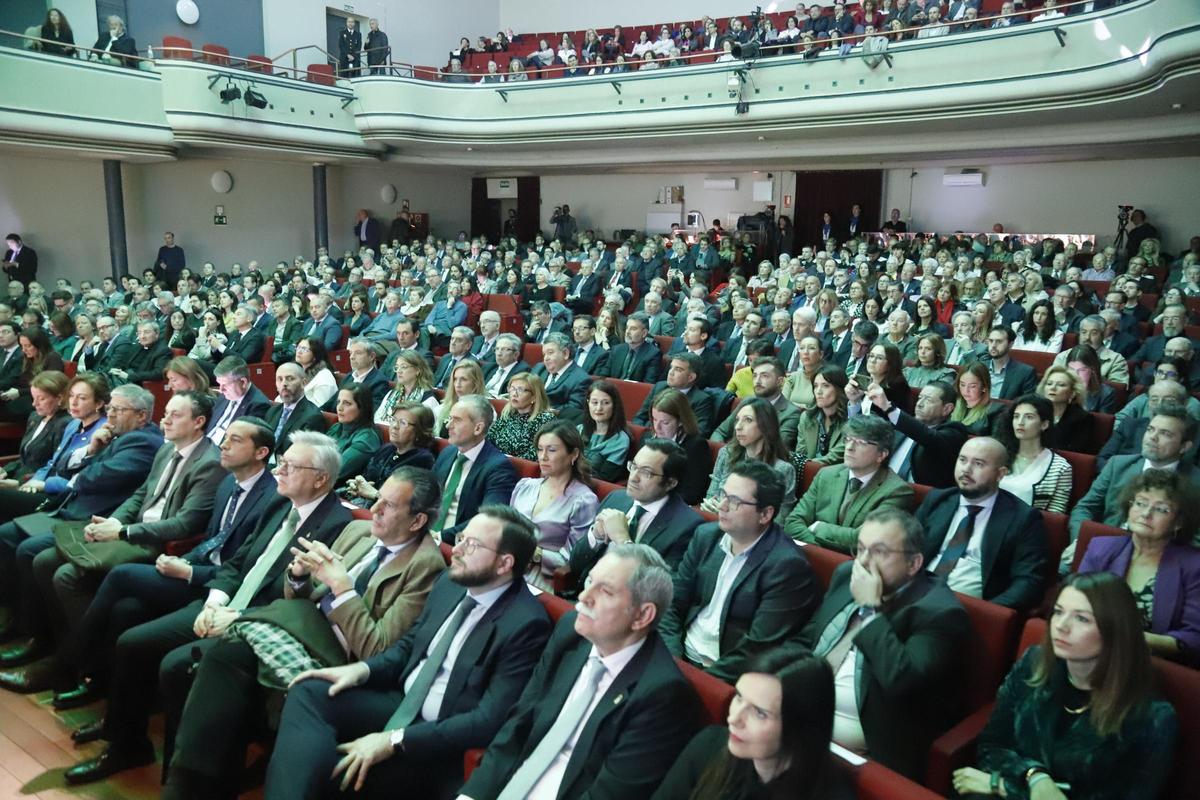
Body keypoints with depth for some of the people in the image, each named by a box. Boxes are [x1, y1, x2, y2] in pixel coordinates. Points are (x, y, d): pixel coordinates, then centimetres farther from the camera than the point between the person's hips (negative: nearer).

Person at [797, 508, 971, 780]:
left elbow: (900, 680, -28)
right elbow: (805, 640, 14)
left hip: (870, 755, -6)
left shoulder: (940, 612, -15)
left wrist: (870, 608, -21)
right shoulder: (846, 575, 6)